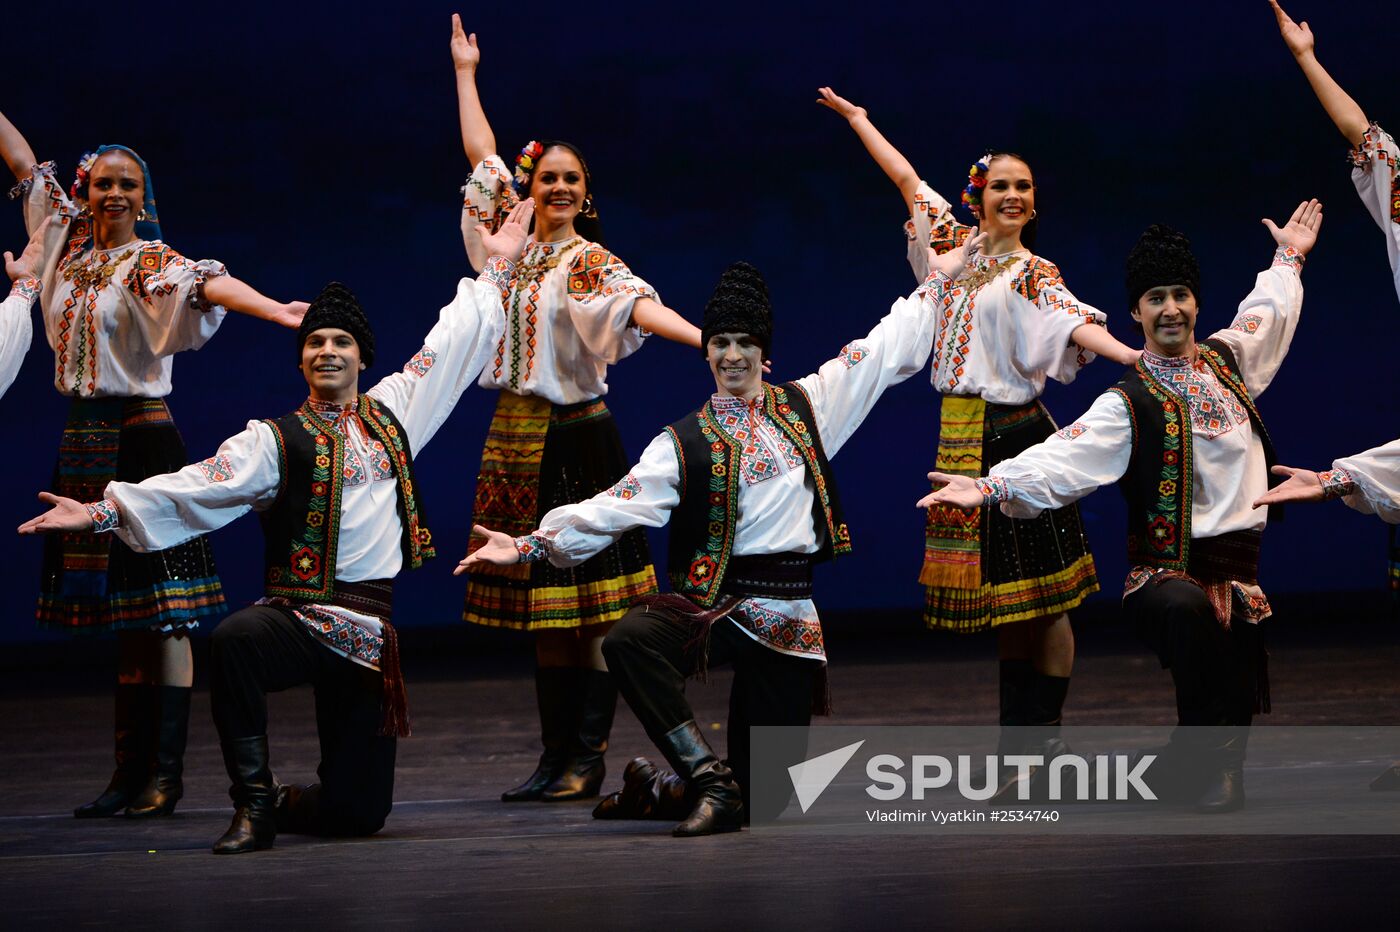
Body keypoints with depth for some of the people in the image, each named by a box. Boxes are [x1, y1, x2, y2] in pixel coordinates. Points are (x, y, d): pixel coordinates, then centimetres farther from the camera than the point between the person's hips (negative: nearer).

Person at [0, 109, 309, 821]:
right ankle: (131, 771, 12)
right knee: (117, 609, 9)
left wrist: (277, 310, -43)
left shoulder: (151, 262, -6)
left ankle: (166, 774, -9)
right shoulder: (68, 241, 12)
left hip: (141, 438, -7)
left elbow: (208, 283, -26)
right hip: (84, 441, 7)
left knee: (160, 608, -8)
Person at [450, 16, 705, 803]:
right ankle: (556, 758, 11)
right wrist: (466, 73, 28)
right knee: (539, 610, 7)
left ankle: (587, 762, -6)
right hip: (516, 440, 6)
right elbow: (482, 155, 22)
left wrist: (703, 340, -42)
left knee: (589, 609, -7)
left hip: (577, 441, -6)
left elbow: (638, 305, -24)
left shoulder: (589, 261, -6)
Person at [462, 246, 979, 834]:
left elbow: (886, 350, 19)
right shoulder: (685, 443, 4)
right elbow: (616, 507, -4)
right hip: (709, 604, -1)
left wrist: (938, 279, 24)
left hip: (786, 616, 1)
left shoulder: (805, 406, 11)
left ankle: (678, 785, 29)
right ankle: (708, 780, -24)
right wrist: (531, 544, -15)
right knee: (629, 638, -36)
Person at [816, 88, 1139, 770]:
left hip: (1015, 433, -5)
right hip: (961, 437, 5)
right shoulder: (953, 247, 13)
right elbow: (907, 179, 24)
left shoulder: (1034, 276, -1)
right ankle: (1016, 739, 12)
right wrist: (859, 119, 34)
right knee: (996, 595, 7)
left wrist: (1131, 355, -38)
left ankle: (1044, 739, -3)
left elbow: (1075, 325, -19)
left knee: (1038, 593, -6)